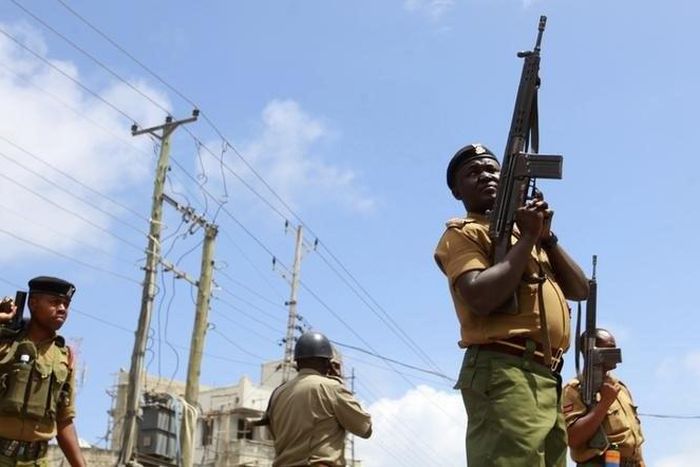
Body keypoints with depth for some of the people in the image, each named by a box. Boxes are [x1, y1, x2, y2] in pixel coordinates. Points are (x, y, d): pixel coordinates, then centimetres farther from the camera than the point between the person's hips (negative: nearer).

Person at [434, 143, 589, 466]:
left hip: (546, 378, 9)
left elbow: (579, 290, 19)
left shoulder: (525, 232, 27)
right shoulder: (463, 233, 2)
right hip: (504, 373, -8)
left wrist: (546, 236, 6)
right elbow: (481, 298, -17)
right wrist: (528, 237, -7)